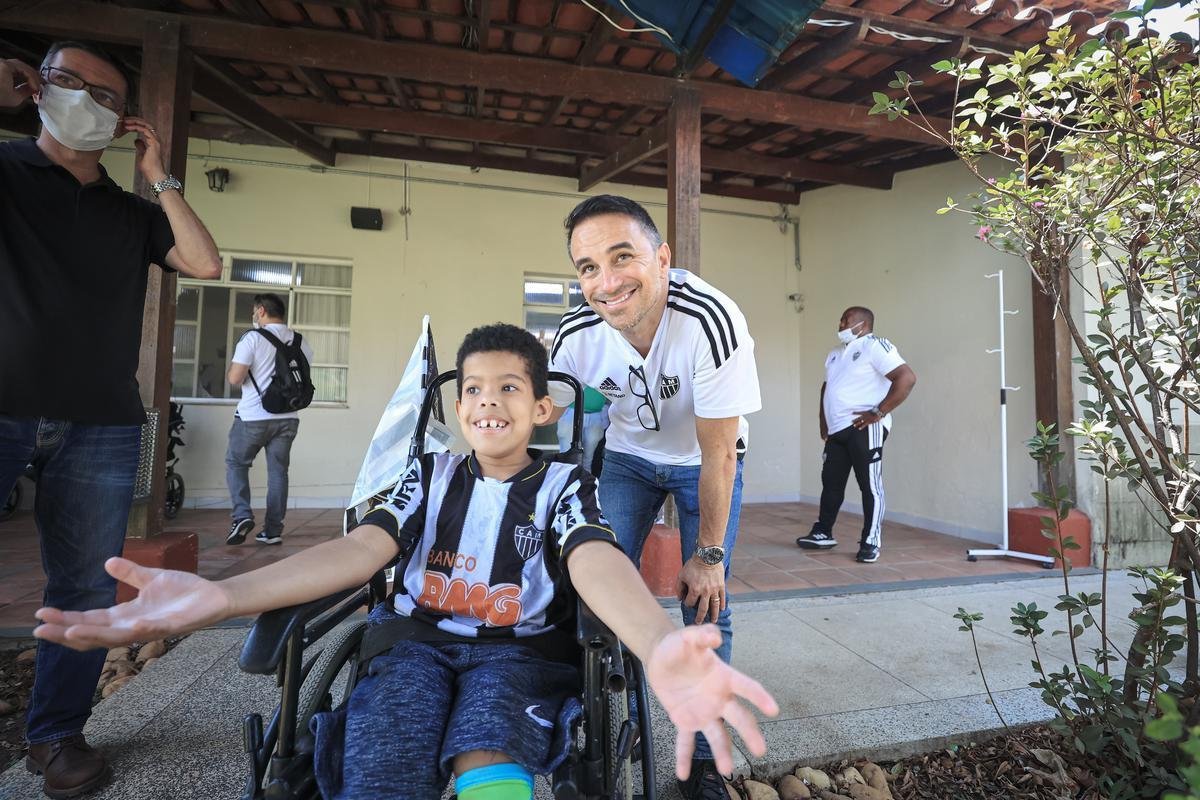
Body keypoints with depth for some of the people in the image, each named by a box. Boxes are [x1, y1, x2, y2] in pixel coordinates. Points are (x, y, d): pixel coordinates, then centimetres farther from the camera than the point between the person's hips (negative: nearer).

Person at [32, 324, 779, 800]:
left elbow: (598, 564, -20)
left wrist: (659, 647, -45)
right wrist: (219, 596, -22)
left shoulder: (564, 482, 1)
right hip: (419, 642, 2)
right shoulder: (432, 473, 10)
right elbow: (360, 549, -4)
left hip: (518, 651, -2)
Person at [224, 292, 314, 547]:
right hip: (288, 417, 4)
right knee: (278, 470, 8)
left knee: (236, 463, 14)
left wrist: (235, 364, 7)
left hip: (253, 416, -4)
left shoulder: (253, 338, -9)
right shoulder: (300, 341, 5)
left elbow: (234, 378, -13)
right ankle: (273, 530, 10)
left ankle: (242, 516, -1)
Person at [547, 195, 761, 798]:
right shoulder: (574, 337, -25)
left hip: (704, 462, -1)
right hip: (625, 458, 2)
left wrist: (709, 555, -17)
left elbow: (719, 453, -25)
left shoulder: (711, 320, -34)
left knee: (706, 606, -3)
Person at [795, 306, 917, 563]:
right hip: (837, 430, 8)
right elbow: (826, 387, 29)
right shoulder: (836, 353, 20)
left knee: (870, 485, -2)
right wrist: (823, 420, 17)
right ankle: (823, 533, 25)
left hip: (864, 429, -8)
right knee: (831, 482, 13)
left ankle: (871, 543, 7)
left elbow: (907, 377, -17)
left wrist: (879, 412, -18)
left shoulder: (875, 346, -7)